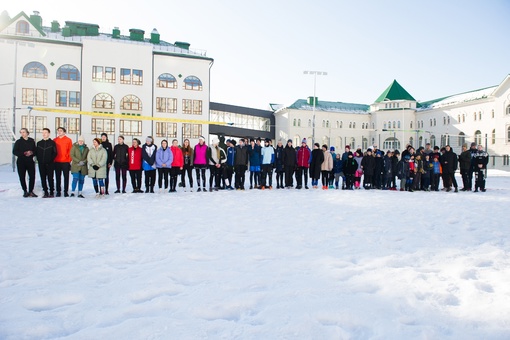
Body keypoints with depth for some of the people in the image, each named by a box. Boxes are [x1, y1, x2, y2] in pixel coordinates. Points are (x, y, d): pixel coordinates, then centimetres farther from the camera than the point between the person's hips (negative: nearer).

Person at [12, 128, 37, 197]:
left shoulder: (32, 141, 6)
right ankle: (25, 191, 13)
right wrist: (24, 153, -15)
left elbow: (35, 151, 9)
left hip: (30, 161, 1)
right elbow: (14, 152, -3)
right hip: (21, 162, -1)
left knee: (32, 176, -5)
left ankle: (31, 191, 7)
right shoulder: (18, 142, 3)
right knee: (22, 177, 1)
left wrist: (31, 153, -13)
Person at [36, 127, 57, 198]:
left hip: (50, 164, -4)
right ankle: (45, 192, 11)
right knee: (43, 179, 5)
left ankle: (51, 192, 6)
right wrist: (39, 160, 0)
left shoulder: (52, 142, 2)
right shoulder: (39, 143, 13)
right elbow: (37, 153, 14)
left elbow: (55, 153, -1)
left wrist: (50, 160, -9)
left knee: (50, 178, -2)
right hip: (41, 164, 4)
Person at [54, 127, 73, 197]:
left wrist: (69, 160, -4)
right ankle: (58, 191, 12)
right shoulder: (54, 140, 8)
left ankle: (66, 191, 7)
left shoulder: (68, 140, 2)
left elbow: (70, 151, 1)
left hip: (65, 162, -2)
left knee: (66, 177, 1)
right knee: (58, 177, 6)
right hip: (57, 162, 2)